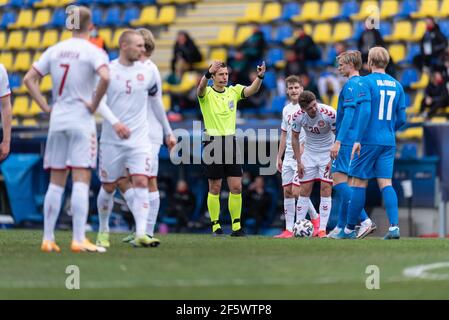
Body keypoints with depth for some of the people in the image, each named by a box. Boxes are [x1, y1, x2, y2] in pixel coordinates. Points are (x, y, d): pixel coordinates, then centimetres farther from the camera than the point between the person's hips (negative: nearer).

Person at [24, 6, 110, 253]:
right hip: (82, 121, -5)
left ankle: (48, 239, 8)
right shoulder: (93, 52, -7)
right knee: (81, 181, -6)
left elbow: (29, 79, 9)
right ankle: (79, 240, -11)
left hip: (57, 121, 5)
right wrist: (94, 104, -12)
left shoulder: (55, 50, 10)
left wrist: (46, 108, 8)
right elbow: (105, 77, -25)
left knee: (56, 183, 9)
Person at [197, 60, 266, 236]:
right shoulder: (207, 94, -3)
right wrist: (209, 72, -47)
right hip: (213, 143, -3)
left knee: (236, 187, 0)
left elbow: (252, 90, -9)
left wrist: (260, 76, -29)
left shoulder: (233, 91, 7)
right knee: (215, 188, 1)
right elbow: (201, 88, -27)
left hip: (231, 142, 3)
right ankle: (215, 225, 9)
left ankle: (236, 225, 6)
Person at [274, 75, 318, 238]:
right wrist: (279, 157, 18)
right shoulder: (286, 109, 16)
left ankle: (315, 218, 9)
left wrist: (303, 146, -21)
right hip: (288, 157, 7)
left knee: (297, 191, -12)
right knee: (287, 192, 3)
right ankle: (289, 230, 4)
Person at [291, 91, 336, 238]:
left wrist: (333, 159, -16)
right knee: (304, 190, 2)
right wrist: (299, 162, -3)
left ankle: (322, 230, -7)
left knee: (326, 189, -8)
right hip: (309, 153, 3)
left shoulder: (329, 113, -25)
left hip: (327, 153, -3)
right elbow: (294, 138, 0)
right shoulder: (298, 117, -16)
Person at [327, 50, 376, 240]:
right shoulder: (363, 84, 18)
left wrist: (338, 141, -21)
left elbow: (348, 115, -19)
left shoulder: (351, 85, -12)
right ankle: (341, 227, 10)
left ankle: (365, 220, -20)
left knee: (339, 179, -12)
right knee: (342, 182, 11)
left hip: (348, 141, -10)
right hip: (359, 141, 10)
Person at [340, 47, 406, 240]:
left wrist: (358, 139, -16)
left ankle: (349, 229, 8)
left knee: (359, 182, 2)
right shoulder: (396, 85, 9)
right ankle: (394, 226, -15)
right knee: (385, 183, 1)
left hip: (369, 141, -5)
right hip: (388, 143, 5)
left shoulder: (367, 82, -8)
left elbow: (365, 112, -17)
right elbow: (401, 119, 10)